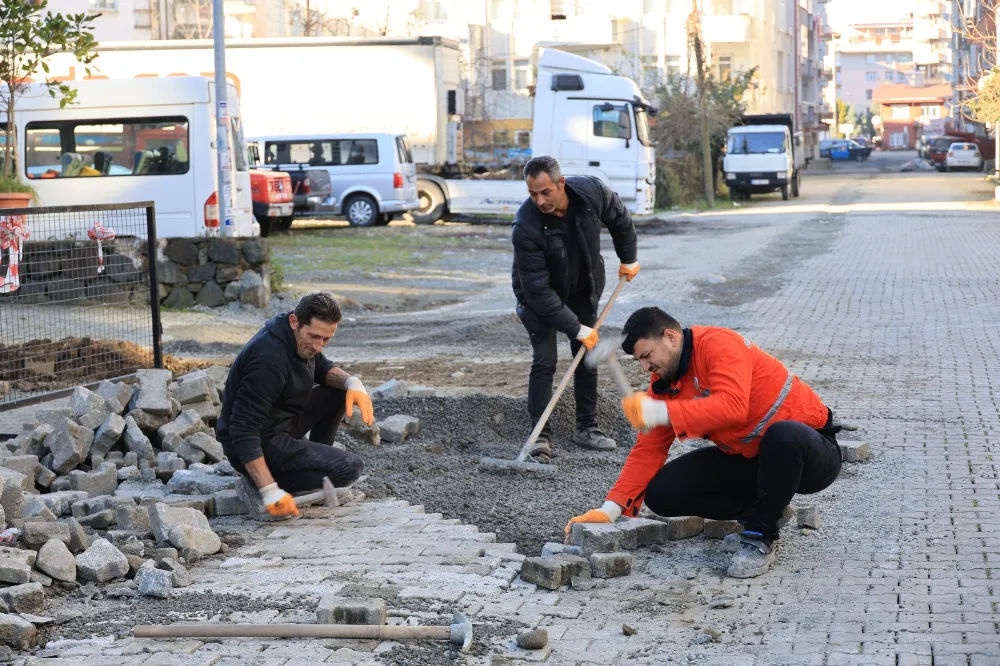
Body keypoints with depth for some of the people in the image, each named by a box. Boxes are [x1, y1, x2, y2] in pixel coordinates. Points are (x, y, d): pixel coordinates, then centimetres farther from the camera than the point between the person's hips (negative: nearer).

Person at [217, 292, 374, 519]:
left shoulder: (303, 340, -4)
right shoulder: (270, 360, -31)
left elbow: (322, 369, 16)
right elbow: (243, 431, -32)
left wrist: (352, 382, -8)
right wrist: (270, 490, -36)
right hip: (260, 445, -9)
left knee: (340, 391, 7)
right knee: (350, 468, -16)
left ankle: (314, 464, 14)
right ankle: (258, 485, -10)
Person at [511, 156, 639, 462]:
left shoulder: (592, 191, -26)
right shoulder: (526, 227, -36)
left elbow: (619, 220, 0)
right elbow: (538, 290, -33)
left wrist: (628, 258, 7)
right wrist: (576, 329, -31)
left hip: (583, 288, 4)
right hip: (539, 296, -4)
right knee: (544, 361, -13)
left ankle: (586, 428, 20)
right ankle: (540, 437, -10)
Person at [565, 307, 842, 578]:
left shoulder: (718, 343, -21)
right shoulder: (664, 382, 3)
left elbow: (733, 407, -37)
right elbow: (649, 449, 0)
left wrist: (660, 412, -38)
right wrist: (611, 509, -11)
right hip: (746, 457, 7)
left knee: (781, 435, -43)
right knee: (661, 493, -8)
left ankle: (760, 538, -20)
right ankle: (767, 508, 7)